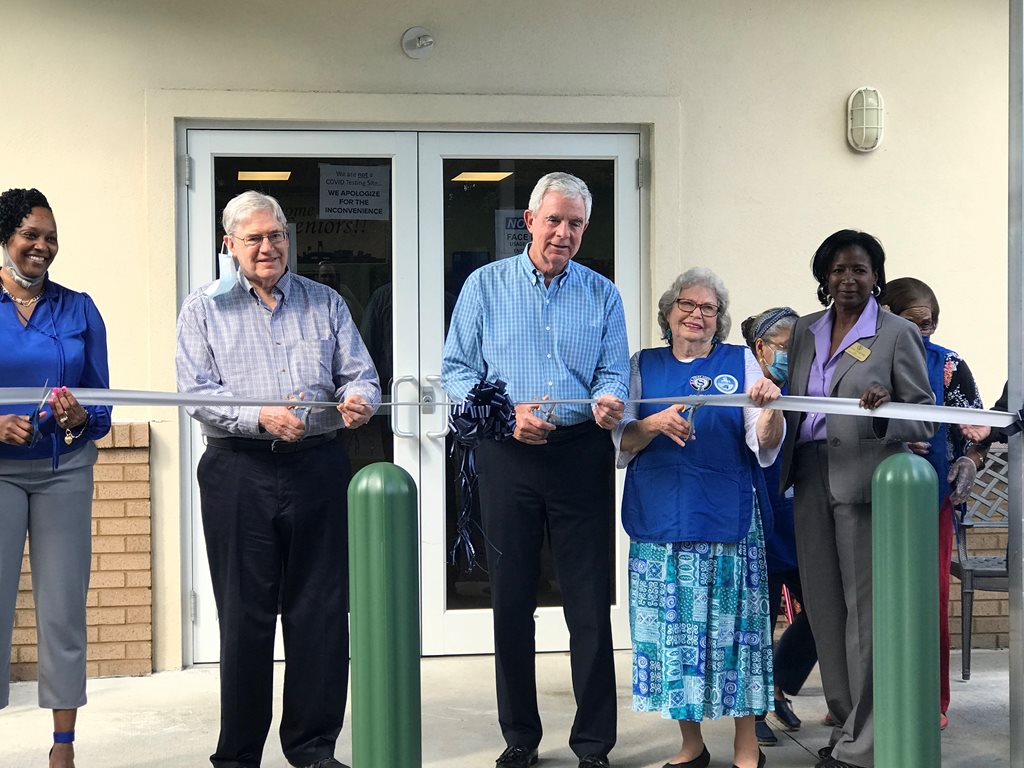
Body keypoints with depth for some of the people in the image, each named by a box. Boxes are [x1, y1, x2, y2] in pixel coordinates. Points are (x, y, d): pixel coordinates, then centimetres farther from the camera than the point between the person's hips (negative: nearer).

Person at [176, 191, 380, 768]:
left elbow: (361, 375, 9)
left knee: (321, 611, 3)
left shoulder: (325, 303, 13)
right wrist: (260, 416, -18)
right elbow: (197, 393, -3)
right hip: (239, 475, -2)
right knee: (244, 616, 2)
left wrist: (358, 401, -15)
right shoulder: (205, 309, 7)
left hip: (319, 467, 2)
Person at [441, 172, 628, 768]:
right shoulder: (486, 286, 6)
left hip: (582, 454, 0)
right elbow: (457, 371, 3)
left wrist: (608, 401, -18)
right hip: (507, 455, 0)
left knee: (591, 605, -1)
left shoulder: (602, 294, 9)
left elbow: (614, 373, 5)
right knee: (511, 602, 6)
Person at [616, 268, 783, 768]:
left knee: (731, 625, -2)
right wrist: (655, 423, -16)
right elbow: (622, 441, 4)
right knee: (672, 626, 3)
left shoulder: (740, 361, 6)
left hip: (726, 517, -1)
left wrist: (770, 409, -22)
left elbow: (764, 445, -1)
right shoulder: (644, 365, 10)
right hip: (661, 519, 2)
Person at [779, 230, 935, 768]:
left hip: (864, 481, -5)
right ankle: (848, 720, 21)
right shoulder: (805, 331, 13)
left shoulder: (897, 334, -2)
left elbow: (925, 419, -3)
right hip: (811, 479, 6)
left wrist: (884, 414, -22)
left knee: (864, 608, -4)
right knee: (823, 606, 9)